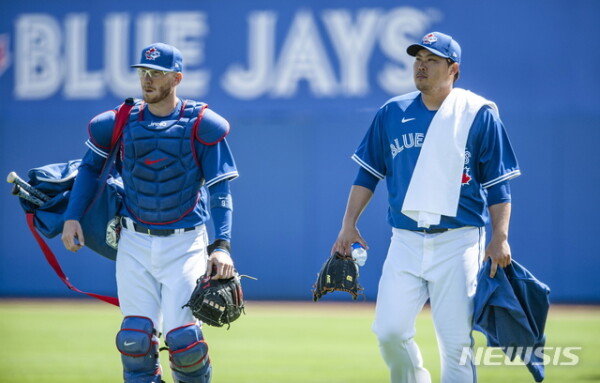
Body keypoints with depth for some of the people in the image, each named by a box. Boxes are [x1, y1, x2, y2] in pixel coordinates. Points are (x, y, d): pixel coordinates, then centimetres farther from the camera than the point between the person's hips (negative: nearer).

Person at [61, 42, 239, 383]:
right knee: (135, 339, -6)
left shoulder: (201, 125, -4)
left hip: (185, 243, -3)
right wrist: (72, 216, 4)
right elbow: (91, 168, 18)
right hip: (135, 243, 3)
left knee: (182, 337, -12)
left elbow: (221, 190, -7)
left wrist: (221, 246, -18)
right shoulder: (119, 123, 4)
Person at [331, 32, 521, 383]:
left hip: (458, 243, -3)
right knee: (389, 331, -7)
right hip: (406, 242, 3)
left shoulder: (479, 114, 0)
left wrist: (500, 238, -10)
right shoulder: (392, 113, 10)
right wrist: (349, 224, 5)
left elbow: (499, 185, 0)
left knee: (457, 342, -5)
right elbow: (368, 173, 15)